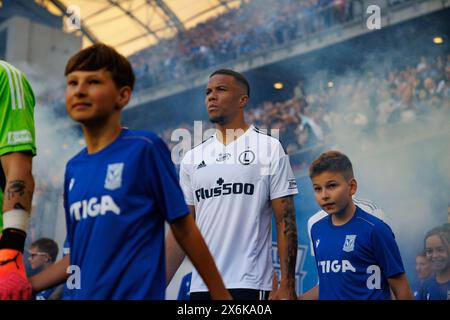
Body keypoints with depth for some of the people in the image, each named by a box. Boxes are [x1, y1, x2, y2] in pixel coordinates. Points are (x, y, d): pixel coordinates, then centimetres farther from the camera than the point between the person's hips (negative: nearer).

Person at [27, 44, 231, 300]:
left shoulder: (144, 147, -9)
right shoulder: (73, 168, 8)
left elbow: (183, 227, -6)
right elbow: (80, 252, 13)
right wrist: (28, 286, 6)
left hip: (137, 293, -6)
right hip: (84, 293, 6)